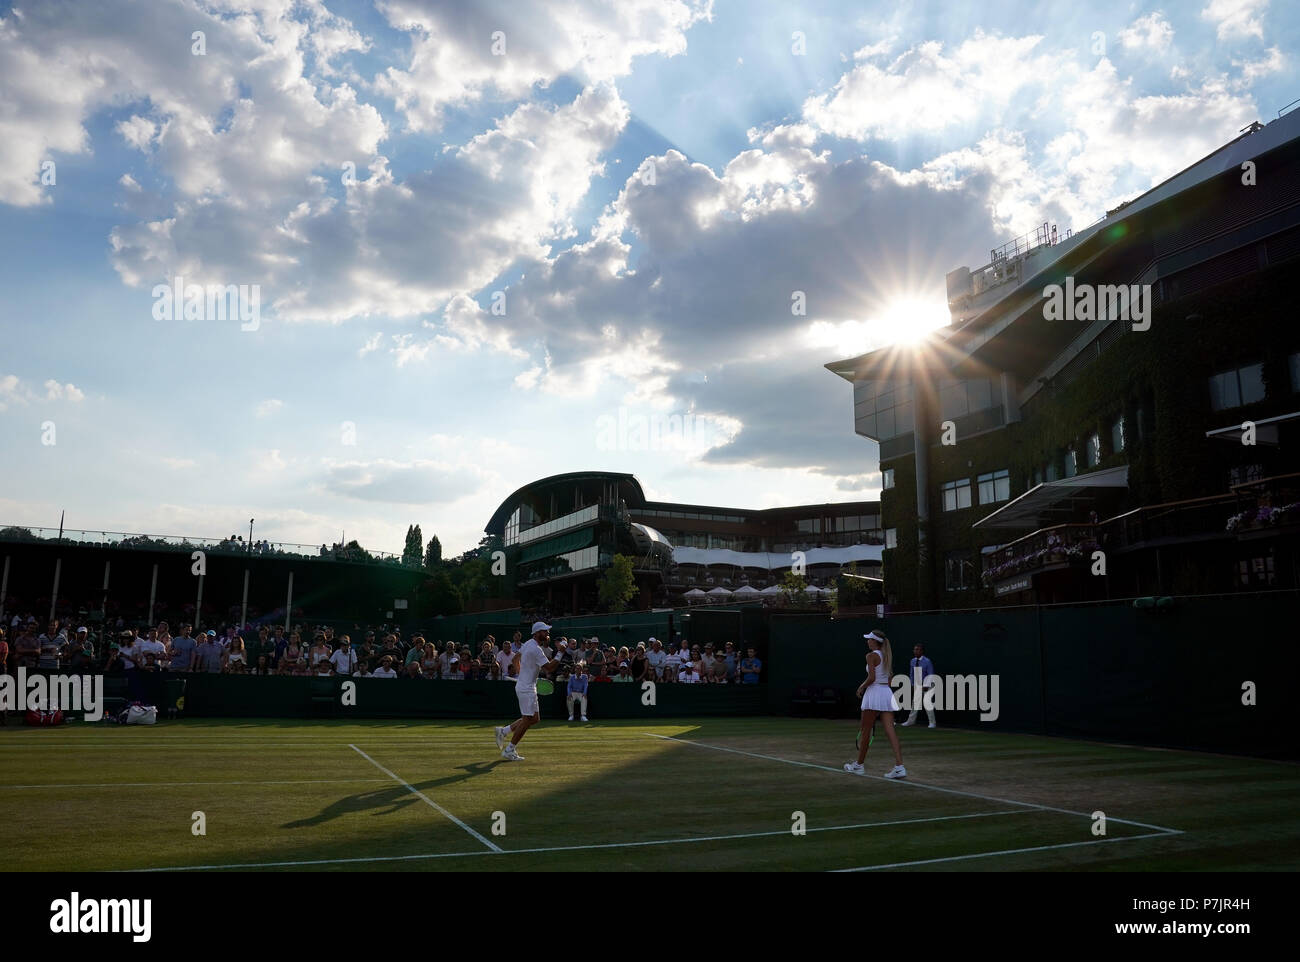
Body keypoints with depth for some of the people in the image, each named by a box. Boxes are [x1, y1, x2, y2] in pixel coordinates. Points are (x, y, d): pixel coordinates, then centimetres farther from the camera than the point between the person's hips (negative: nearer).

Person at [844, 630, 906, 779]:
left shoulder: (871, 656, -10)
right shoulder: (887, 656, 14)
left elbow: (872, 678, -18)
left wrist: (861, 688, -2)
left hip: (874, 692, -7)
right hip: (887, 692, 7)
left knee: (865, 731, 5)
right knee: (890, 731, 0)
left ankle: (859, 765, 16)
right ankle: (899, 766, -9)